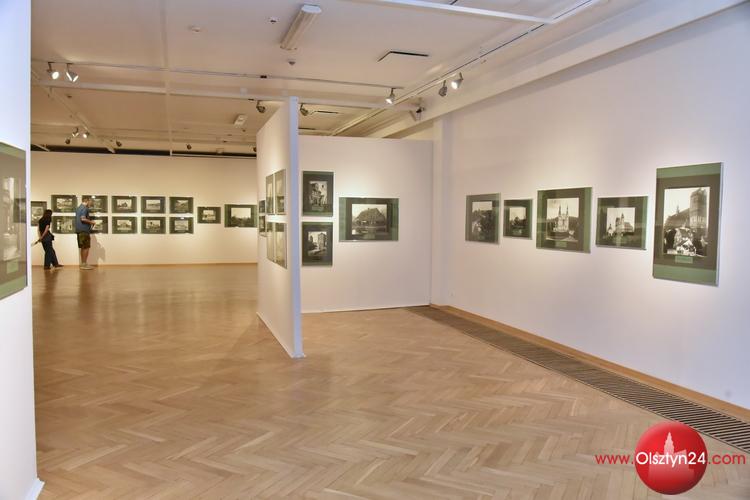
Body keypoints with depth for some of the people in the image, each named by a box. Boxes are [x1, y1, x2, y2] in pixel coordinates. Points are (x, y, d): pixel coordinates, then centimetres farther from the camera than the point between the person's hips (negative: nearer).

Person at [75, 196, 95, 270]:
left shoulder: (78, 208, 19)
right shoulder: (85, 208, -11)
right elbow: (83, 219, -23)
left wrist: (89, 222, 20)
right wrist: (90, 222, -8)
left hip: (79, 230, 9)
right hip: (84, 230, -9)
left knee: (83, 247, 11)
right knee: (86, 247, -6)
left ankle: (83, 264, 12)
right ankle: (84, 264, -6)